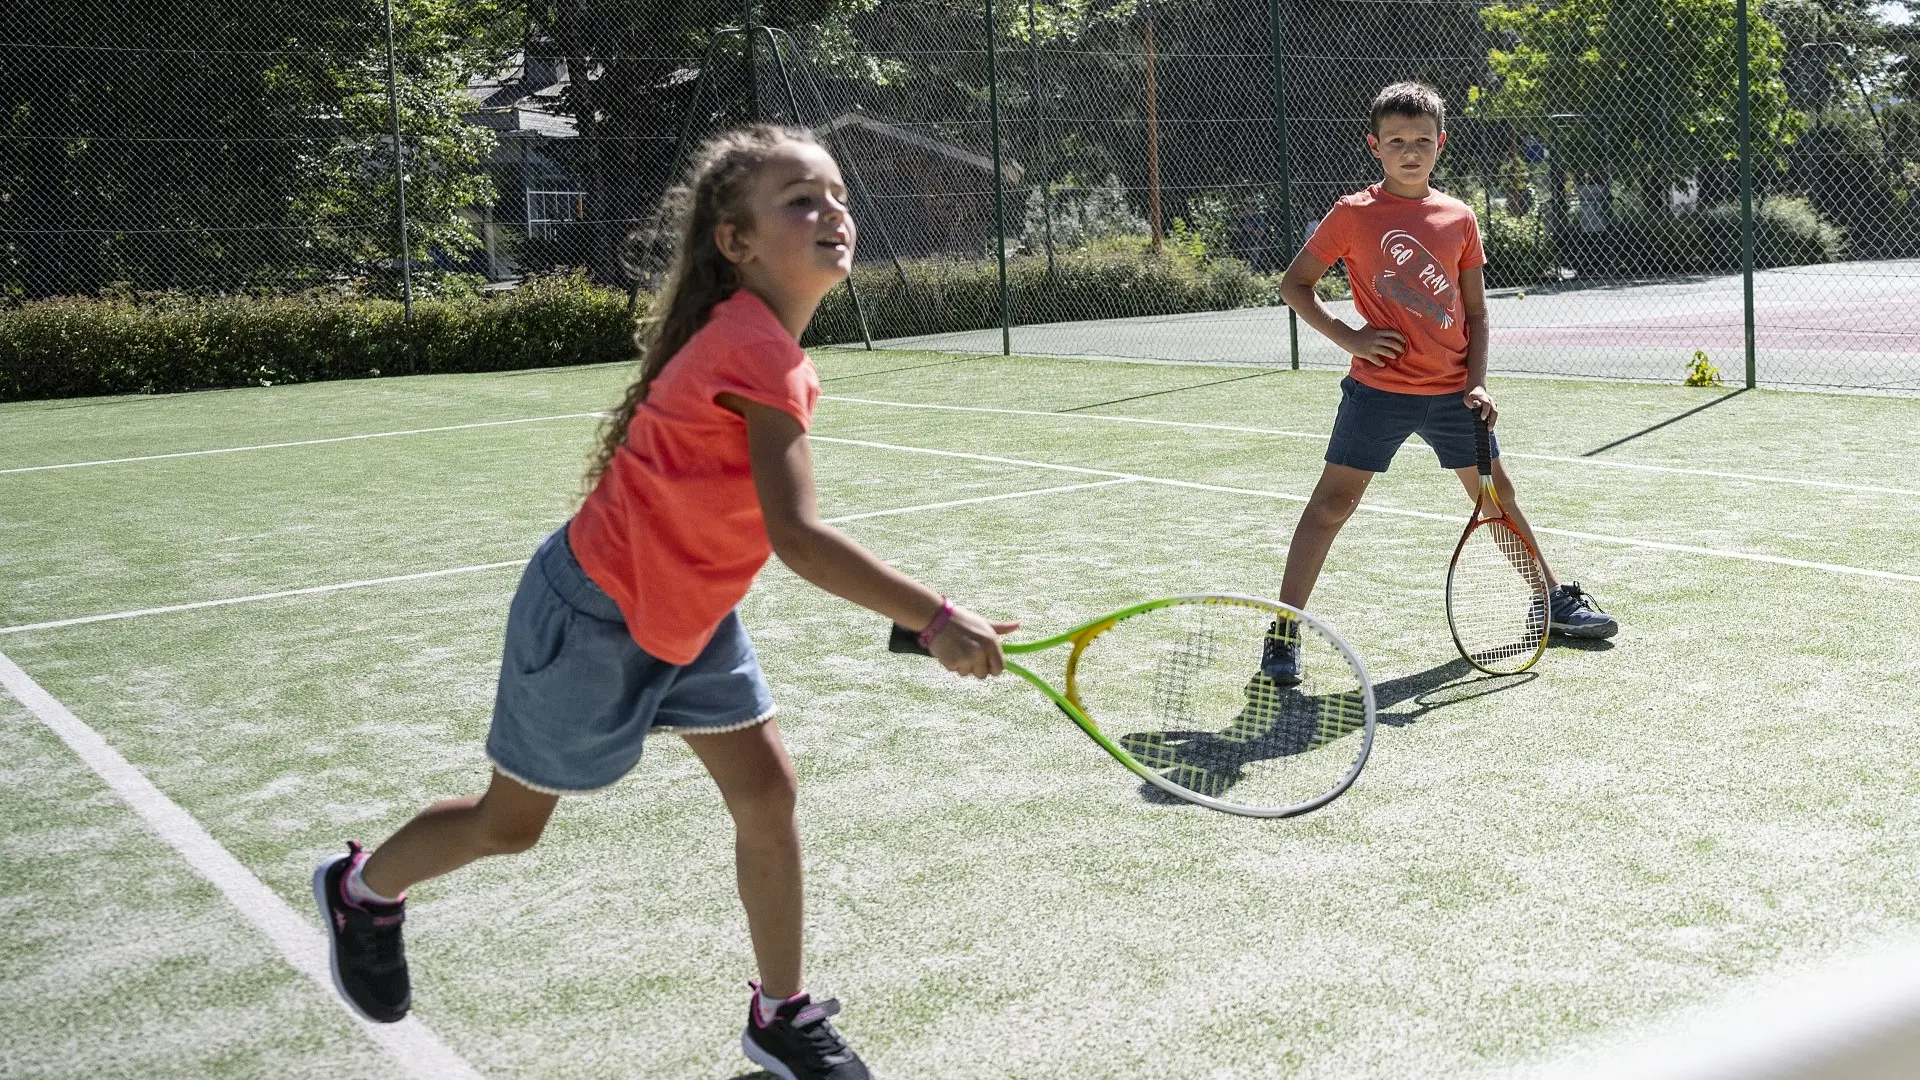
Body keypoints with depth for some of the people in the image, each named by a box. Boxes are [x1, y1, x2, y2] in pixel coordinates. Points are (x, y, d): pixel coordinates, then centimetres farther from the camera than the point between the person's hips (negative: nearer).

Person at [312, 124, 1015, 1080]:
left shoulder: (752, 334, -2)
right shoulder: (761, 357, -31)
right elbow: (799, 537, -39)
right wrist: (935, 620, -38)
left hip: (684, 609, 8)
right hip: (591, 617, -8)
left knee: (766, 789, 2)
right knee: (510, 822, 12)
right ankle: (361, 889, 41)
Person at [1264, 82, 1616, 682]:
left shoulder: (1459, 218, 6)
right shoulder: (1353, 215, -5)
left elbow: (1475, 312, 10)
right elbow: (1294, 285, 0)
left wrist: (1477, 382, -2)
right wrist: (1348, 338, -11)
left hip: (1452, 390, 4)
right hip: (1379, 386, -4)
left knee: (1494, 491, 16)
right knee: (1332, 500, -9)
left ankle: (1556, 602, 33)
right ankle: (1282, 635, -5)